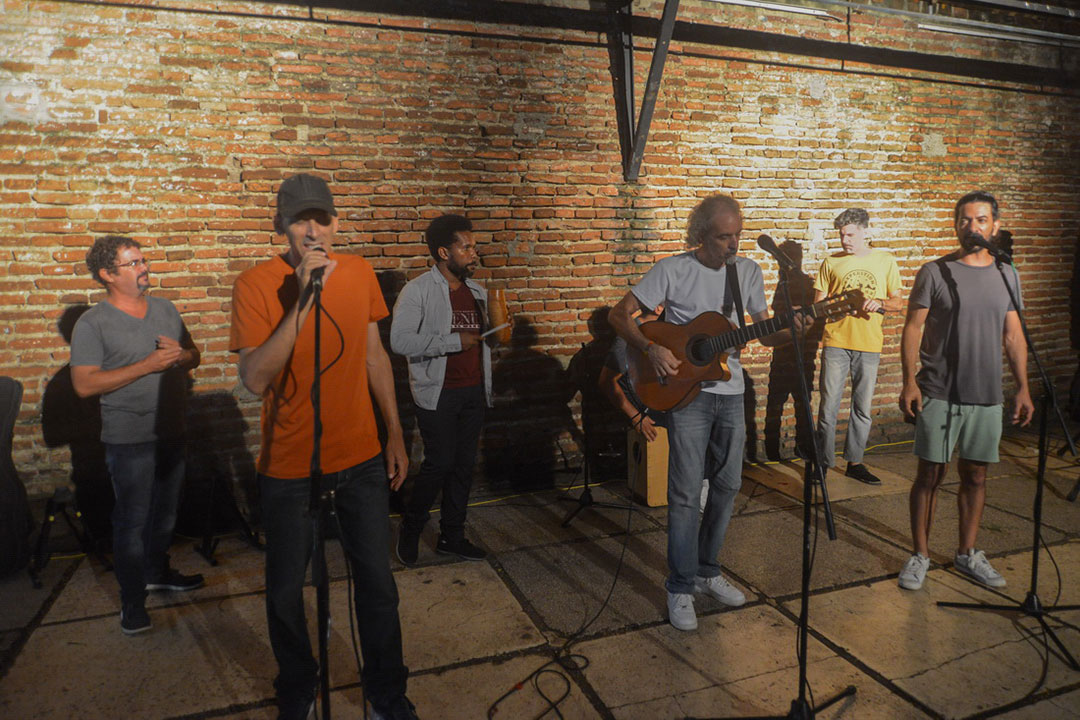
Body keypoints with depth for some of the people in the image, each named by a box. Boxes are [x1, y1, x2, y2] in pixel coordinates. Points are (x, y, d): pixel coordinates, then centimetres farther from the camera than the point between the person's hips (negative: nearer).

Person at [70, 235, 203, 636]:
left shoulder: (166, 310, 7)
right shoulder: (93, 324, -11)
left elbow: (194, 356, 13)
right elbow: (84, 384, -18)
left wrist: (180, 354, -12)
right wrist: (148, 365, -23)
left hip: (172, 434, 6)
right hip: (129, 441, -6)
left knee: (165, 512, 19)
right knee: (132, 520, 2)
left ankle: (157, 572, 39)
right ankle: (132, 600, 16)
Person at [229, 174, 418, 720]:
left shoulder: (358, 272, 0)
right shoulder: (256, 284, -12)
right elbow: (255, 379, -23)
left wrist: (395, 433, 10)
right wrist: (302, 301, -29)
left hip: (362, 459, 3)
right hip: (289, 468, -2)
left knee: (377, 581, 10)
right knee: (285, 590, 12)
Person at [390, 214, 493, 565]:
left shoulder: (477, 291, 12)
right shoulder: (418, 291, -10)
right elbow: (400, 340, -22)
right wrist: (454, 342, -20)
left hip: (473, 391, 7)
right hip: (438, 392, -6)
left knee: (464, 464, 10)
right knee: (440, 463, -5)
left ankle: (452, 536, 24)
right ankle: (410, 529, 19)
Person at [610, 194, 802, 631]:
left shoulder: (748, 271, 7)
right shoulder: (673, 270, -8)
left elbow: (766, 332, 9)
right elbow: (620, 315, -8)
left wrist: (794, 329, -12)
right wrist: (652, 349, -22)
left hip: (730, 394, 6)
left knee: (727, 485, 13)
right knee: (686, 493, -4)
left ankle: (707, 571, 31)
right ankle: (681, 589, 10)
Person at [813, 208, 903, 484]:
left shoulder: (886, 261, 8)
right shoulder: (832, 262, 6)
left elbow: (899, 302, 10)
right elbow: (818, 303, 8)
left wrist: (879, 302, -11)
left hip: (869, 345, 1)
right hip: (835, 342, -1)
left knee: (862, 407, 7)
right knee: (828, 406, -1)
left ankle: (854, 461, 20)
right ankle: (823, 461, 10)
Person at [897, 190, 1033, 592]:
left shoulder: (1007, 276, 8)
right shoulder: (934, 272, -4)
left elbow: (1014, 336, 11)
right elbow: (912, 329, -6)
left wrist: (1023, 388, 6)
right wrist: (909, 382, -14)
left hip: (987, 397, 4)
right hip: (938, 396, -3)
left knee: (975, 476, 11)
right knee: (930, 476, 2)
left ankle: (967, 554, 27)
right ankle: (920, 556, 15)